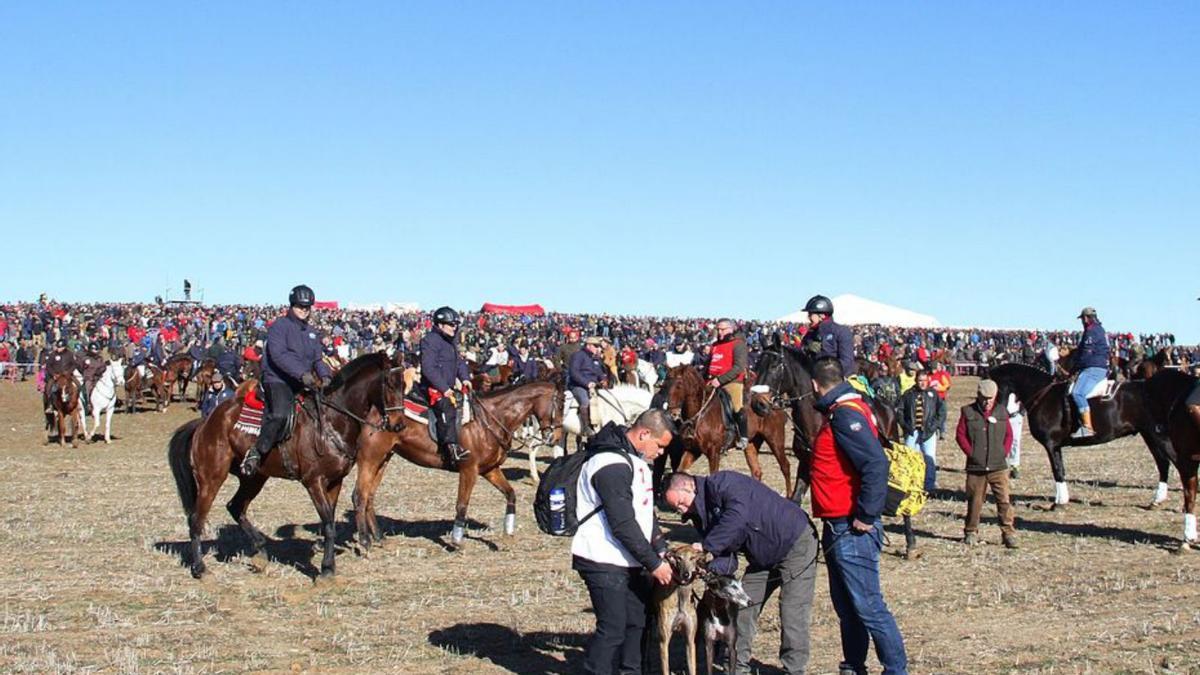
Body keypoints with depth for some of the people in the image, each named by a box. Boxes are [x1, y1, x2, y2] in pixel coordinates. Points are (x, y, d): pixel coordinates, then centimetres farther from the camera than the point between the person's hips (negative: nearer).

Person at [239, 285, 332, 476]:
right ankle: (256, 453, -21)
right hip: (278, 380, -8)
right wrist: (302, 373, -29)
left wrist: (324, 376, -3)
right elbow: (279, 355, -18)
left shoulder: (312, 333, 20)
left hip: (303, 384, 8)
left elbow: (317, 360, 20)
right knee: (280, 414, -30)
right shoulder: (280, 326, -4)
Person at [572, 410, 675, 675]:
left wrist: (661, 550, 8)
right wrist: (654, 564, -18)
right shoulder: (612, 464, -22)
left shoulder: (636, 461, 11)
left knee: (638, 619, 15)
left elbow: (646, 512, 19)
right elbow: (623, 525, -24)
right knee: (612, 628, -7)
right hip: (604, 563, -10)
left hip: (627, 562, 10)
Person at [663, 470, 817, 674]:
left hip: (796, 542, -9)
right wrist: (706, 569, -23)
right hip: (763, 558, 9)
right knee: (742, 607, 5)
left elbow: (738, 515, -40)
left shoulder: (721, 483, -21)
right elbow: (727, 560, -2)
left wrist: (706, 546, -32)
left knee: (793, 612, -10)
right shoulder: (701, 514, 4)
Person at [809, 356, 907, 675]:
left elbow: (876, 464, -27)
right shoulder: (840, 411, 14)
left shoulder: (845, 413, -17)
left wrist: (866, 516, -22)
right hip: (837, 529, 10)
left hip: (851, 531, -10)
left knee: (867, 606, -5)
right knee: (846, 606, 16)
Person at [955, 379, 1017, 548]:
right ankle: (970, 532, 20)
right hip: (976, 466, -1)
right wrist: (970, 453, -6)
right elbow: (960, 434, 1)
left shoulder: (1002, 412, 8)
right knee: (974, 501, 7)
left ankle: (1008, 533, -2)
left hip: (998, 466, 1)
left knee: (1003, 499, -6)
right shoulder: (968, 412, 2)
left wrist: (1004, 452, -1)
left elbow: (1009, 435, 13)